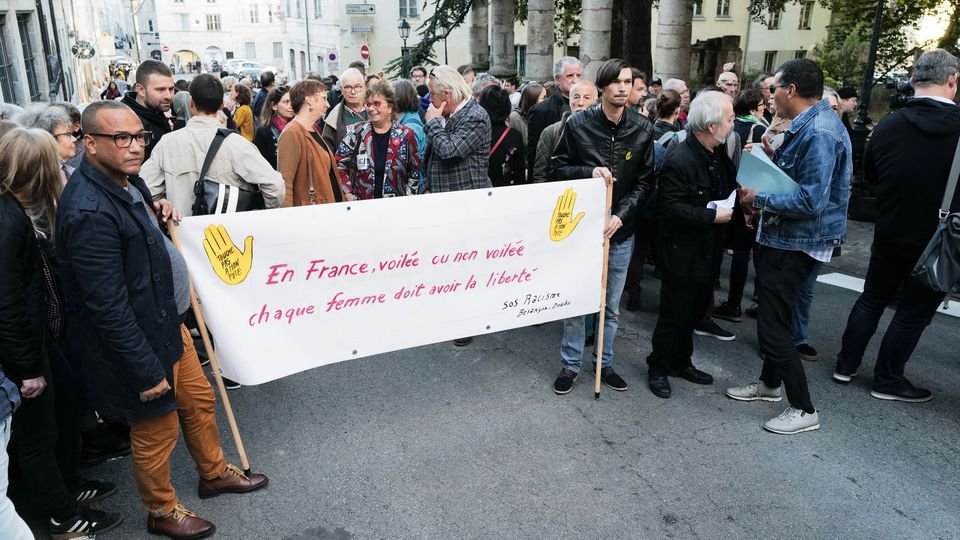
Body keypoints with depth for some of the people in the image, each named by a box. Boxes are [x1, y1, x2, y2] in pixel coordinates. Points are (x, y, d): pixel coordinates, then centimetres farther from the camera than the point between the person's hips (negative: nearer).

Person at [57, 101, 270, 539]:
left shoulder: (126, 181, 0)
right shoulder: (89, 212, -29)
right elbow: (108, 307, -28)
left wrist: (155, 214, 0)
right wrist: (146, 372, -21)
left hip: (168, 322, 9)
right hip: (138, 342, -9)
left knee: (199, 401, 23)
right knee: (157, 430, 12)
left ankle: (214, 473, 47)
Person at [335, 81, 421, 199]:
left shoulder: (405, 134, -2)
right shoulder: (357, 132, -1)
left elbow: (414, 171, 5)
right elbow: (339, 163, 4)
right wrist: (347, 193, -1)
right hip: (361, 204, 0)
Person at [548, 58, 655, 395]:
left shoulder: (643, 129, -1)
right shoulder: (578, 124, -5)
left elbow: (645, 181, 0)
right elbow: (556, 170, -1)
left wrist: (621, 216, -14)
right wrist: (589, 172, -18)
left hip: (621, 230, 2)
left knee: (612, 305, 13)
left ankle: (605, 363, 30)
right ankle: (570, 364, 23)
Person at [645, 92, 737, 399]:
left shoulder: (718, 155, 7)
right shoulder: (679, 160, -21)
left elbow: (729, 189, 20)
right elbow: (671, 208, -27)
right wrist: (712, 216, -24)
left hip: (708, 251, 9)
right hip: (682, 254, -9)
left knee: (695, 311, 19)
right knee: (674, 314, 3)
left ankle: (681, 362, 36)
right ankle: (658, 369, 20)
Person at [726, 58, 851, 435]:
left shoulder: (819, 132, -23)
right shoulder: (809, 124, 10)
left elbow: (811, 201, -29)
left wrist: (760, 199, -18)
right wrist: (773, 158, 4)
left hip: (797, 242, -11)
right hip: (782, 236, 11)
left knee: (772, 325, -5)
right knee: (772, 315, 22)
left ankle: (804, 410, 9)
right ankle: (769, 384, 40)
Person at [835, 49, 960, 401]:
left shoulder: (888, 125, -9)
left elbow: (870, 176, 5)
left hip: (890, 234, 3)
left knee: (872, 299, 17)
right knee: (914, 310, 9)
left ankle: (846, 365, 24)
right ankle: (887, 380, 17)